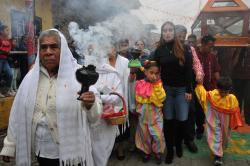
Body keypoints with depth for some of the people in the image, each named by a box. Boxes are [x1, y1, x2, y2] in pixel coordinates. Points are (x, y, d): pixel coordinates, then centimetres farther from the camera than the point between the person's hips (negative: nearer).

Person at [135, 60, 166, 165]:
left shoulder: (158, 85, -8)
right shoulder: (139, 84, -6)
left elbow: (161, 99, -18)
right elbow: (138, 99, 5)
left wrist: (157, 86, -19)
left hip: (156, 114, -1)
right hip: (144, 114, 2)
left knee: (158, 135, 0)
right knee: (144, 135, 16)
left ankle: (158, 152, 25)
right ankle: (146, 152, 38)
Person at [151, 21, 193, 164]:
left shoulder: (183, 48, -2)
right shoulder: (159, 50, 4)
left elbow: (188, 70, -4)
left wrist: (189, 90, -8)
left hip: (181, 89, -1)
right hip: (166, 89, 1)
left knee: (182, 119, 0)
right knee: (168, 120, 6)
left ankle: (179, 144, 29)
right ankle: (170, 149, 21)